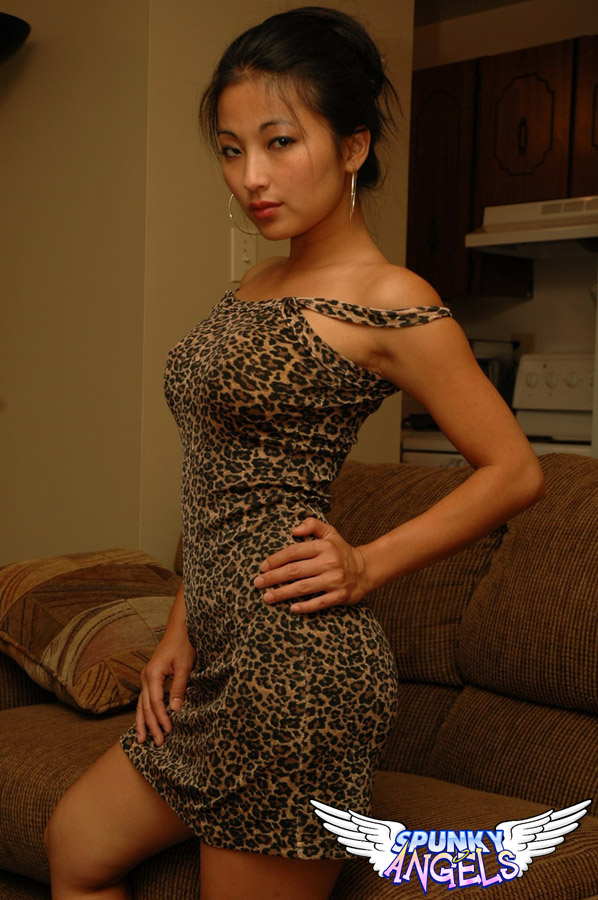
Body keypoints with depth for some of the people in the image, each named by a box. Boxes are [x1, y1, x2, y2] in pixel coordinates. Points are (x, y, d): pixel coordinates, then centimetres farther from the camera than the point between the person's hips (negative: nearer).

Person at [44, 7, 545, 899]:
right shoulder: (255, 287, 13)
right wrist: (182, 629, 10)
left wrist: (368, 565, -11)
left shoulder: (389, 304, -11)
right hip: (225, 653, 9)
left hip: (296, 665, -9)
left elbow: (515, 471, -7)